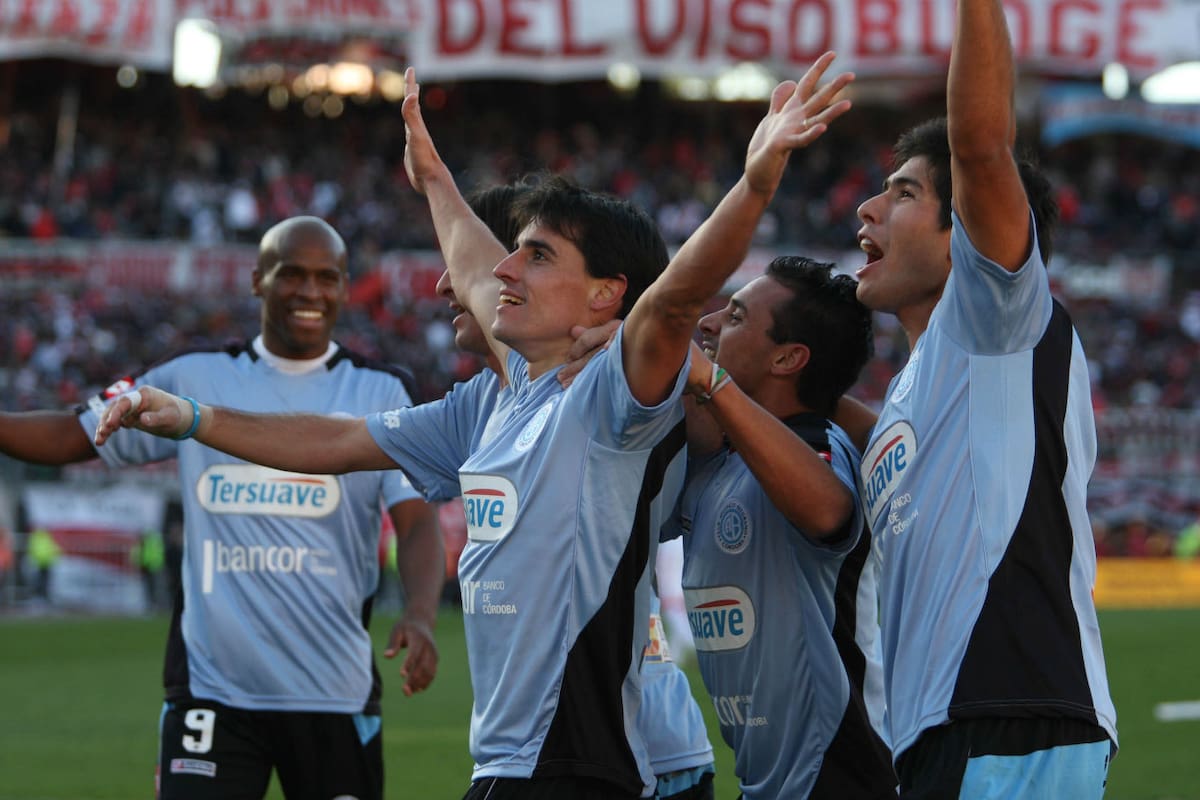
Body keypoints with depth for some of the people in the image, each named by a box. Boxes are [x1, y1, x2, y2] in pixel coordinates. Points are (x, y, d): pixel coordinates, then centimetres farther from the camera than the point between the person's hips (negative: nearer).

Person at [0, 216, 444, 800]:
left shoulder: (380, 393, 4)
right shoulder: (193, 380, 6)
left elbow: (418, 521, -5)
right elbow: (74, 436, 12)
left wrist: (419, 614, -24)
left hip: (336, 698, 0)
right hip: (211, 693, 0)